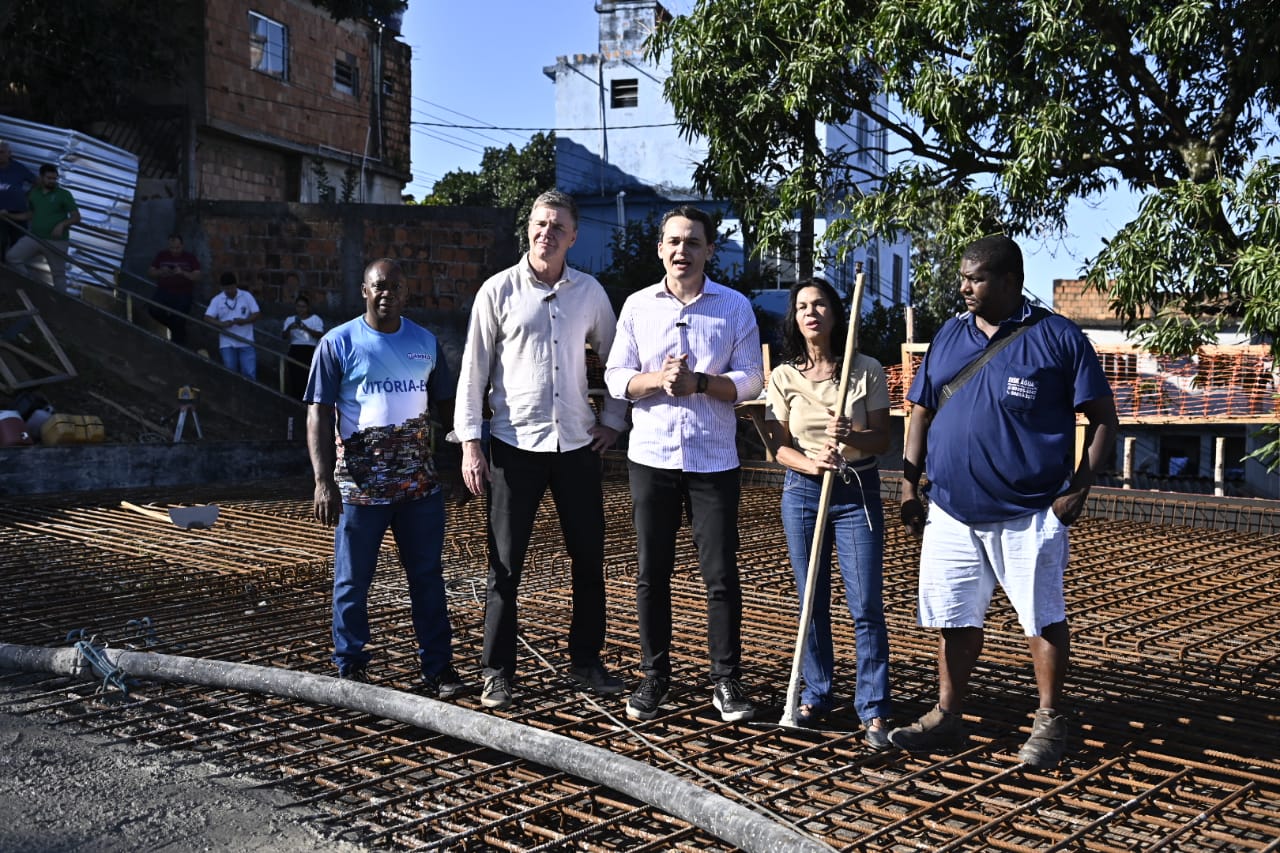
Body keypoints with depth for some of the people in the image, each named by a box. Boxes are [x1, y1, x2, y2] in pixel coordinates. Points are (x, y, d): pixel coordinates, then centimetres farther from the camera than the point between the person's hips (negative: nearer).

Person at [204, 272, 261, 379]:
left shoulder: (247, 296, 0)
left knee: (249, 373, -3)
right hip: (227, 343, 1)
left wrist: (245, 321, -20)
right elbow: (207, 318, -3)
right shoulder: (217, 300, 2)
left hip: (246, 342, -1)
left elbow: (257, 314, -1)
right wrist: (221, 324, -20)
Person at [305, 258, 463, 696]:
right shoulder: (338, 343, -2)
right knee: (353, 582, 7)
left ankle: (438, 667, 17)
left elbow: (445, 403, 16)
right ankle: (350, 668, 21)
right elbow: (319, 414, -5)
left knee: (428, 578, 8)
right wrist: (323, 481, -14)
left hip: (420, 484, 3)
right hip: (360, 487, -3)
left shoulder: (426, 342, 9)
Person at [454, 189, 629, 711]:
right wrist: (470, 443, -7)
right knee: (505, 566, 1)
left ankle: (586, 662, 24)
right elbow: (473, 369, -1)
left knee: (590, 560, 9)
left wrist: (613, 419, 9)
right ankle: (497, 672, 13)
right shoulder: (498, 291, -2)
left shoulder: (590, 292, 6)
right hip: (514, 446, -3)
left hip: (578, 445, 3)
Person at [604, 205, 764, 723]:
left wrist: (698, 382, -17)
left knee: (721, 576, 1)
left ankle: (727, 682, 14)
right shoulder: (637, 306, 7)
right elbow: (616, 379, 4)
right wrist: (657, 378, -15)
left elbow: (750, 379, -1)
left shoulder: (735, 307, 3)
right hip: (651, 457, 2)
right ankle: (654, 677, 20)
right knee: (651, 575, 7)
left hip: (713, 461, -1)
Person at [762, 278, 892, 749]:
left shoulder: (867, 371, -3)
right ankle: (816, 696, 24)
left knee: (866, 606, -5)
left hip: (858, 492, -2)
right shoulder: (784, 377, 1)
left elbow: (883, 439, -2)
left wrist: (853, 437, -23)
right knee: (811, 602, 9)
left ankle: (874, 710, 4)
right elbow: (778, 446, 0)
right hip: (803, 491, 2)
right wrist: (810, 463, -20)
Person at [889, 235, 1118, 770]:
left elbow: (1102, 419, -3)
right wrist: (909, 483, 8)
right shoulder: (949, 336, 10)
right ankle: (947, 716, 23)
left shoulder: (1057, 338, -4)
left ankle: (1050, 722, 22)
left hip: (1030, 513, -4)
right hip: (952, 510, 5)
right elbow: (922, 412, 15)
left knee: (1042, 619, 6)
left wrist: (1079, 488, -11)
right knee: (955, 618, 10)